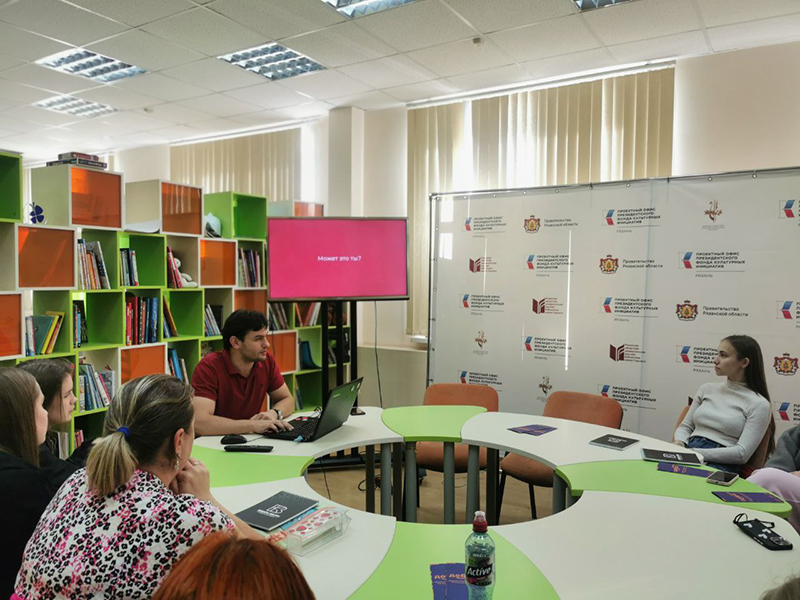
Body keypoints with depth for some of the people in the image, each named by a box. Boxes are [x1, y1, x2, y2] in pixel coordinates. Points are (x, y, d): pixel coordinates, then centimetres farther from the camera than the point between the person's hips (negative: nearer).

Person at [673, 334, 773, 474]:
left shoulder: (759, 404, 2)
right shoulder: (707, 389, 17)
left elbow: (742, 454, -7)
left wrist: (696, 453, -15)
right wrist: (679, 444, -3)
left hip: (721, 465, -4)